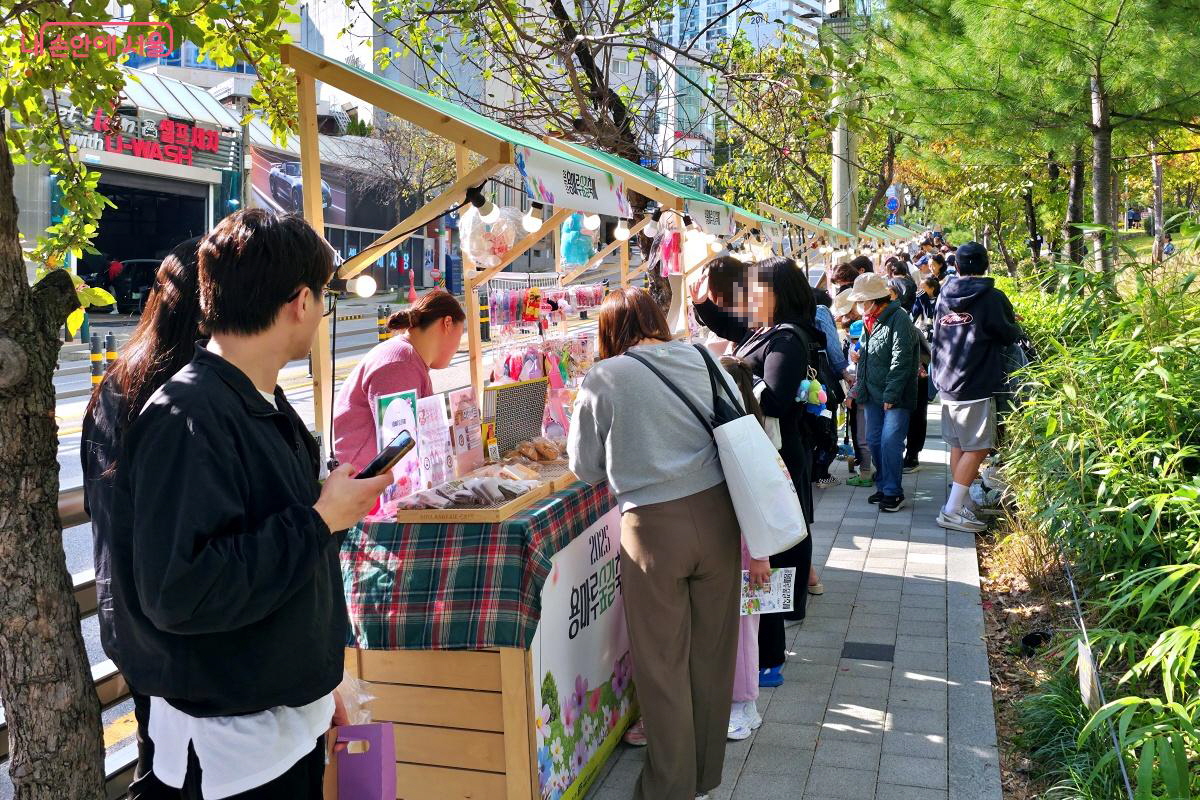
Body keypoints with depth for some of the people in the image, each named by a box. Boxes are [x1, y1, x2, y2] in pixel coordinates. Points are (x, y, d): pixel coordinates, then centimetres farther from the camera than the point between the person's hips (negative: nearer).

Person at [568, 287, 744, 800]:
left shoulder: (603, 379, -4)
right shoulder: (702, 360, 5)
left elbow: (586, 468, 4)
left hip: (653, 526, -4)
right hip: (717, 512, 4)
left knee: (662, 662, 10)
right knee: (712, 653, 16)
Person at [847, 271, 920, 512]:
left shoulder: (899, 319, -13)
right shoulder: (869, 319, 14)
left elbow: (901, 361, -18)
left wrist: (891, 395, -20)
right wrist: (860, 389, 14)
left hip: (895, 396, -8)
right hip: (873, 393, 8)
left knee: (890, 442, -10)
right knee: (874, 440, 11)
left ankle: (892, 492, 0)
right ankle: (883, 486, 24)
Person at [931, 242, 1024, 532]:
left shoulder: (944, 297, 8)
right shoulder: (992, 298, -10)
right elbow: (1011, 336, -1)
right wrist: (1014, 326, 18)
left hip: (947, 385, 7)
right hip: (976, 388, -7)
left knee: (958, 445, 13)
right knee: (976, 449, -3)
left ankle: (961, 505, 19)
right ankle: (952, 511, -6)